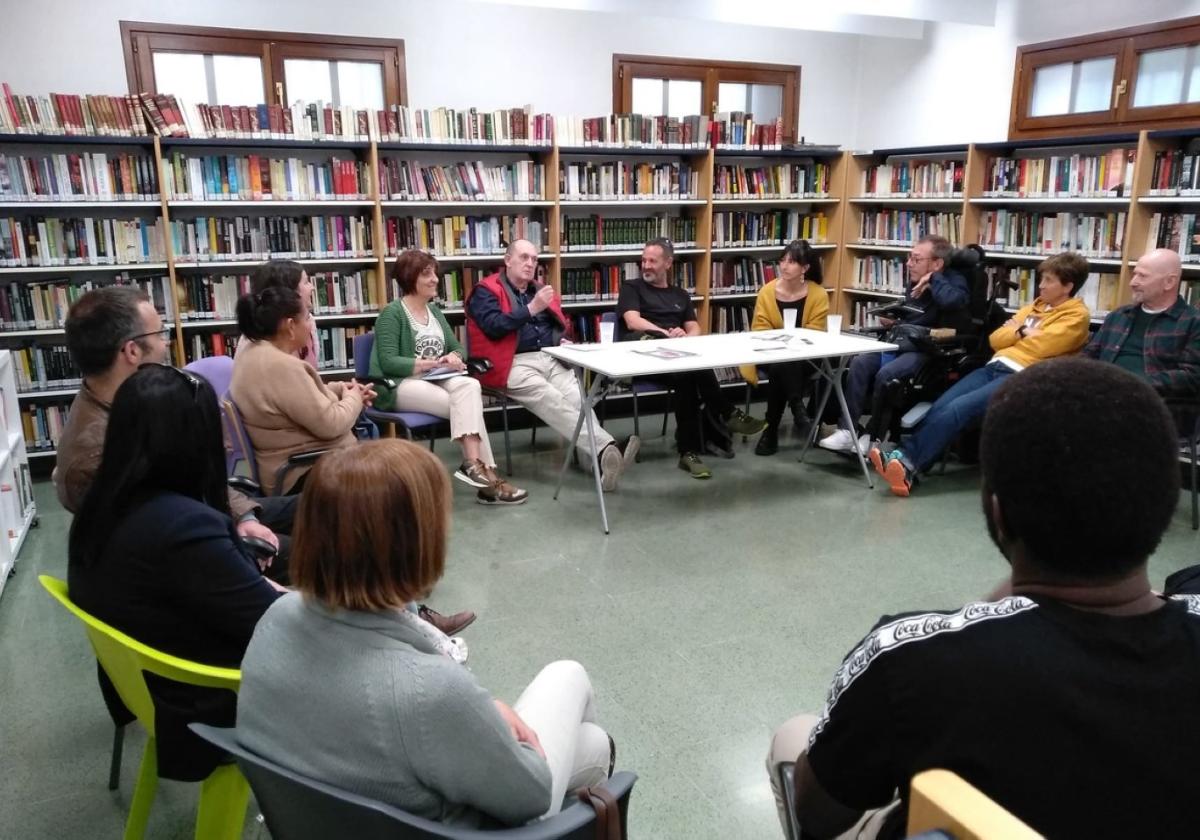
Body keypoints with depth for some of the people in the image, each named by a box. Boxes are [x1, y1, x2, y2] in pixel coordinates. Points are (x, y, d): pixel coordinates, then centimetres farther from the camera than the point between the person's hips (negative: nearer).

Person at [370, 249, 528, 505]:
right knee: (468, 405, -27)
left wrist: (453, 357, -8)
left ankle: (474, 464, -33)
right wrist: (434, 363, -21)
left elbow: (458, 349, 18)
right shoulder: (392, 313, -5)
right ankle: (482, 470, -26)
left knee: (470, 386, -28)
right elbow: (388, 363, -16)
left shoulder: (434, 310, 17)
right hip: (399, 386, -6)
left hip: (433, 381, 6)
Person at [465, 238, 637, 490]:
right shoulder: (486, 291, 5)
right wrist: (531, 308, -15)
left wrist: (562, 339, 12)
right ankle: (605, 448, -46)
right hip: (513, 364, -5)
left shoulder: (540, 290, 25)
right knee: (551, 401, -31)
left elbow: (562, 324, 36)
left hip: (551, 359, 6)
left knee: (578, 398, -25)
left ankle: (598, 459, -43)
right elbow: (494, 327, -13)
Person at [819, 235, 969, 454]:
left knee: (885, 375, -29)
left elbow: (952, 302, -34)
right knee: (859, 364, -17)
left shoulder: (954, 281, -7)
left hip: (928, 351, -7)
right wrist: (892, 320, 10)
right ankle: (848, 430, -19)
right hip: (901, 342, 7)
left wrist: (934, 280, -17)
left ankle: (874, 435, -11)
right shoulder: (916, 280, 15)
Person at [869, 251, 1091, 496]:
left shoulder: (1077, 316, 5)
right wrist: (1024, 332, 4)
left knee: (957, 409, -28)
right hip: (994, 367, 7)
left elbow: (1040, 346, -10)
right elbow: (995, 339, 19)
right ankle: (906, 460, -29)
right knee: (940, 406, -18)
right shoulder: (1034, 306, 27)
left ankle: (908, 464, -33)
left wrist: (1016, 331, 7)